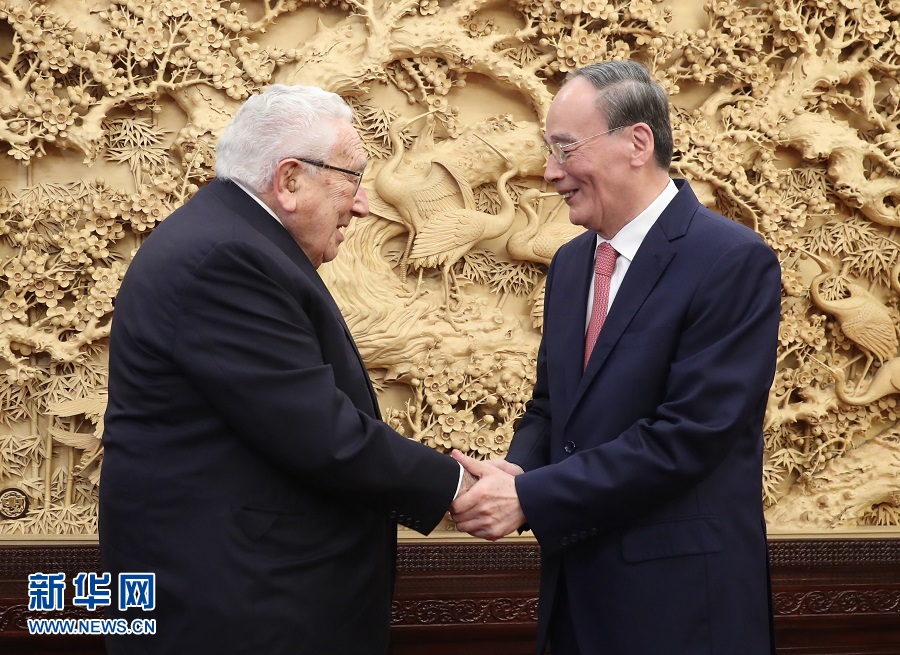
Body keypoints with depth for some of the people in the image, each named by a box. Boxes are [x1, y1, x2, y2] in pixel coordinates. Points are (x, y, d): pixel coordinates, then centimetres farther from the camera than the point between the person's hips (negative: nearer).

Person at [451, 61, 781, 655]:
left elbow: (689, 433, -21)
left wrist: (529, 498, -20)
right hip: (576, 584, 6)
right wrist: (517, 471, -8)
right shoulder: (570, 262, 9)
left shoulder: (736, 262, -14)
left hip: (680, 599, -6)